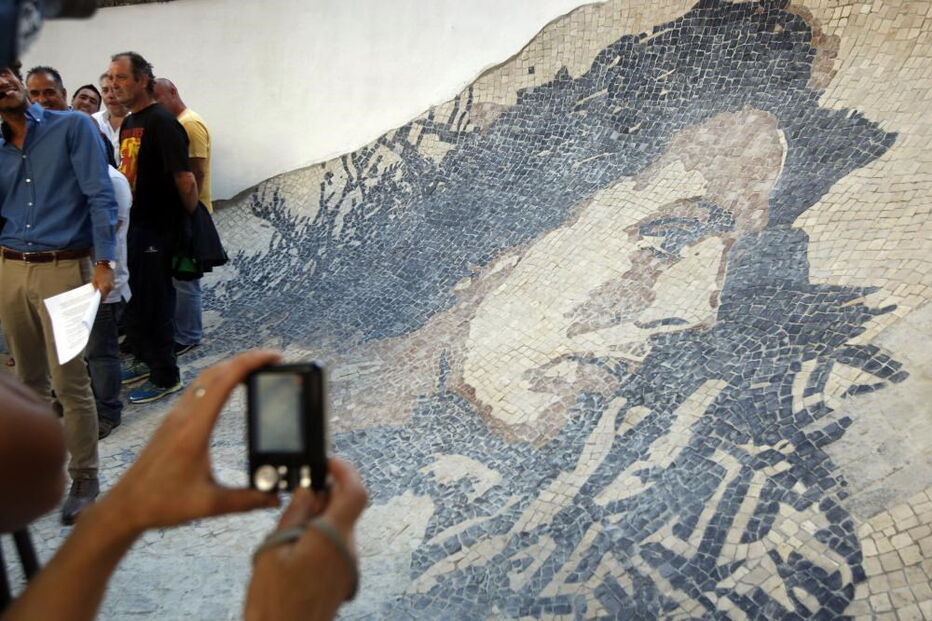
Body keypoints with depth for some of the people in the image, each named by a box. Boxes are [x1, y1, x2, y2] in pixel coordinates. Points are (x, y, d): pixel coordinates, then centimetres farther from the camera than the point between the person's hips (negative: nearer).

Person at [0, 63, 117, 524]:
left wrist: (103, 264, -16)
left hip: (63, 268, -5)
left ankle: (84, 480, 6)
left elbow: (100, 197, -9)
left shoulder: (72, 127, -2)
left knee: (69, 381, -6)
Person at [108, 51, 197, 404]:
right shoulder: (128, 123, 13)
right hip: (131, 227, 9)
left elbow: (184, 179, -21)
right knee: (132, 299, 18)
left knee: (154, 303, -1)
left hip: (156, 230, -9)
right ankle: (145, 361, 36)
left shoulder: (161, 122, -16)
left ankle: (166, 378, 13)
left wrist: (191, 217, -10)